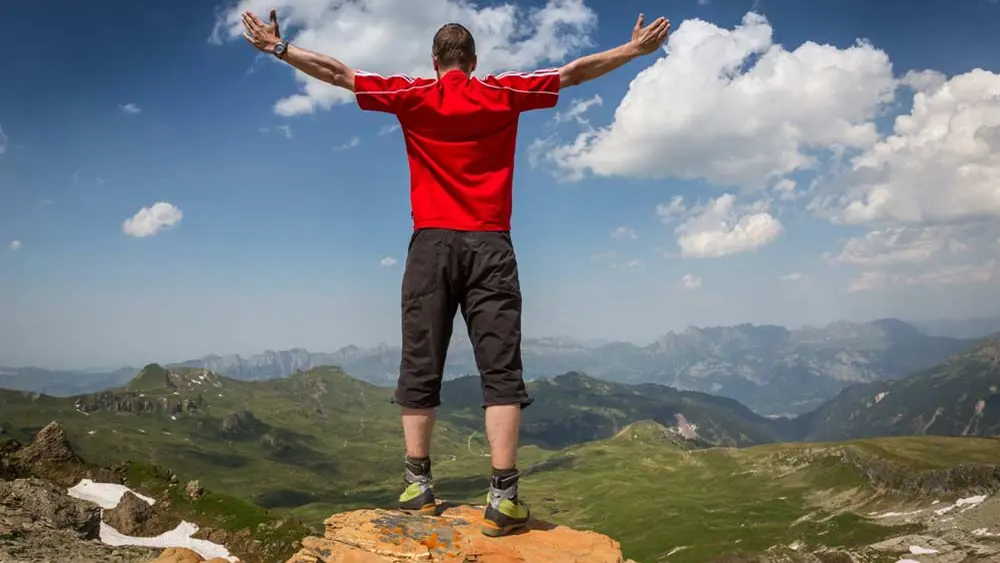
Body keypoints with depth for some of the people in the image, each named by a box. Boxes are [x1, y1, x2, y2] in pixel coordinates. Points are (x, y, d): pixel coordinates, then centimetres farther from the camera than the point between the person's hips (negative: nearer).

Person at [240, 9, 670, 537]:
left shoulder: (413, 96, 7)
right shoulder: (504, 93, 8)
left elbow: (339, 72, 9)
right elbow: (574, 72, 15)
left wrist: (279, 48, 18)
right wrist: (636, 49, 25)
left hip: (432, 243, 1)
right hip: (490, 246, 0)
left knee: (419, 369, 7)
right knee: (501, 370, -2)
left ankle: (418, 486, 11)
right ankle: (503, 497, -7)